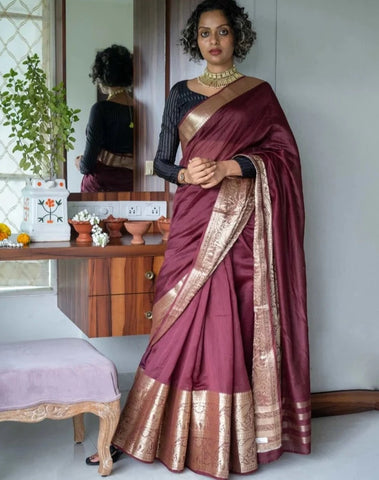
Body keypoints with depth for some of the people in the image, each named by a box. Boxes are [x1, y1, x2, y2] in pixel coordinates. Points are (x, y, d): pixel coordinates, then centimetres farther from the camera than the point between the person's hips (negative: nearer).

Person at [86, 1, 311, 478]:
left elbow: (284, 155, -1)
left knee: (231, 323, -1)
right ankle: (176, 432, 14)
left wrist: (228, 167, -14)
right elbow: (161, 162, 12)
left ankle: (229, 437, 13)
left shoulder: (259, 93, 7)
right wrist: (186, 174, -10)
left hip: (240, 223, -2)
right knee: (183, 323, 0)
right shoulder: (181, 93, 13)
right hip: (194, 221, 2)